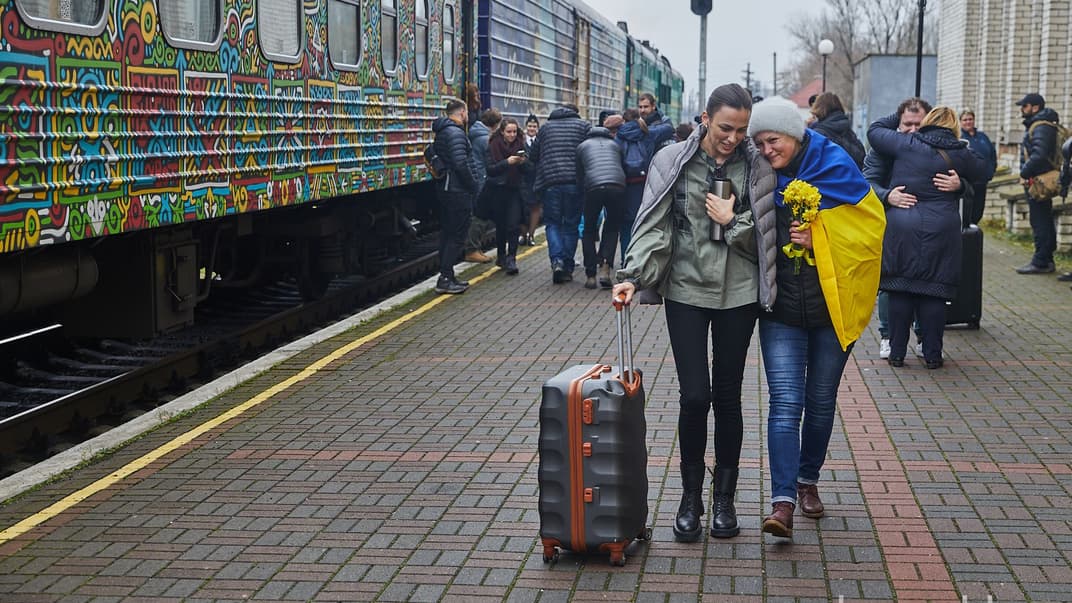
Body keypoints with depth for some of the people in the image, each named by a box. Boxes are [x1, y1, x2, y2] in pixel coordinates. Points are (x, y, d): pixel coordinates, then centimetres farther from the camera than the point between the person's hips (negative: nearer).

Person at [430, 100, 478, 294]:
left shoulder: (441, 132, 15)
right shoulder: (456, 133, -16)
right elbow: (460, 164, -24)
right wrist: (473, 185, -12)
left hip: (443, 189, 10)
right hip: (458, 191, -10)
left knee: (446, 233, 14)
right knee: (457, 236, -6)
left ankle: (447, 276, 20)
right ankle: (445, 279, -8)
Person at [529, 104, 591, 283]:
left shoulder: (546, 127, 14)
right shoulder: (584, 126, 8)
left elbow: (533, 155, 13)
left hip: (550, 181, 1)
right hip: (575, 181, -1)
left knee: (552, 223, 8)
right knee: (571, 225, 8)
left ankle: (557, 260, -13)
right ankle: (567, 266, 7)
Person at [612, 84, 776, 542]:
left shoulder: (756, 169, 1)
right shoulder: (672, 163, -2)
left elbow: (764, 238, 2)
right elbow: (652, 226, -7)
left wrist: (733, 221, -12)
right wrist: (633, 275, -18)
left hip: (738, 293, 1)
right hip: (686, 290, -1)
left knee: (727, 397, 8)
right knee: (694, 396, -6)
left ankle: (724, 497, 21)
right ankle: (690, 496, 11)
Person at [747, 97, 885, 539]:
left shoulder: (837, 170, -7)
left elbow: (871, 226, -6)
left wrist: (819, 239, -17)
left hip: (833, 306, 0)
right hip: (781, 308, 0)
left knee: (821, 400, 13)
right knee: (786, 402, -9)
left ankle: (808, 480, 32)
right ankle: (782, 502, -13)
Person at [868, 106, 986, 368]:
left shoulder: (906, 145, -2)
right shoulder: (959, 155, 2)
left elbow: (874, 130, 11)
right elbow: (982, 169, 21)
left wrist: (899, 118, 25)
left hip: (900, 229, 0)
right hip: (940, 232, 0)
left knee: (899, 290, 7)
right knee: (934, 292, 5)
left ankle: (897, 352, 11)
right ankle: (932, 354, 9)